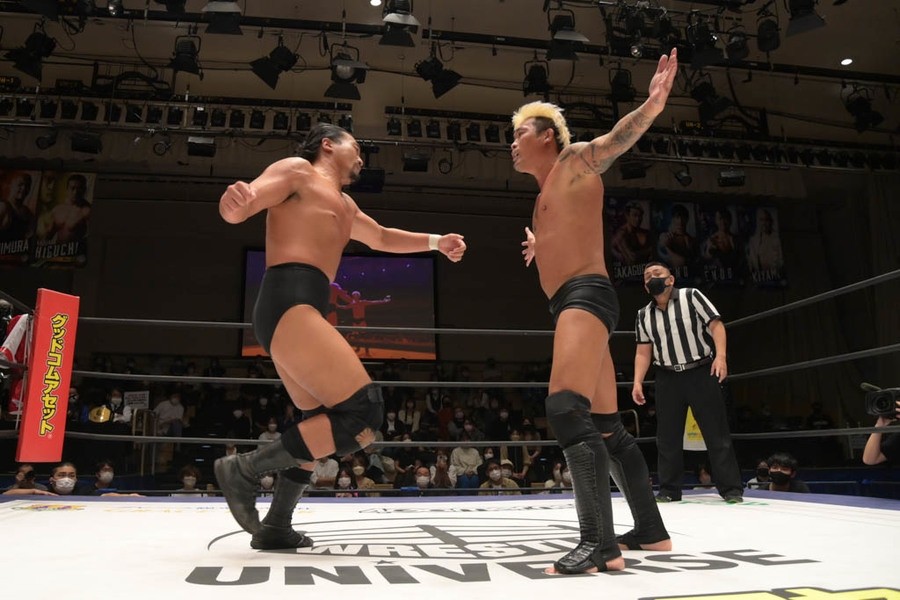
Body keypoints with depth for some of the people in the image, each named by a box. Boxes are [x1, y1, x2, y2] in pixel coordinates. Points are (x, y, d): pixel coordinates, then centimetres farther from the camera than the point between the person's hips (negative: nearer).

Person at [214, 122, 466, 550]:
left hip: (299, 311, 10)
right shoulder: (297, 170, 7)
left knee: (325, 425, 16)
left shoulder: (343, 204, 32)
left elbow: (381, 238, 46)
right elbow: (238, 210, -6)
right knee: (364, 413, -16)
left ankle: (276, 525, 21)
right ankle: (244, 468, -10)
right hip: (289, 304, -10)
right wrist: (232, 201, -31)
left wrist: (435, 242, 33)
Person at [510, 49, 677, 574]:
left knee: (566, 408, -25)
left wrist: (654, 101, -31)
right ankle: (651, 530, 20)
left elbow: (621, 135, -16)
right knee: (606, 425, 11)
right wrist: (540, 250, 37)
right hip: (572, 303, 10)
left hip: (586, 295, -10)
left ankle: (600, 544, -28)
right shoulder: (548, 193, 27)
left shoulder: (577, 161, 3)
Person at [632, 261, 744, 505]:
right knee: (667, 436, 5)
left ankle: (731, 488, 4)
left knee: (716, 432, -2)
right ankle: (669, 489, 15)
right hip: (668, 378, 4)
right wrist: (637, 382, -1)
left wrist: (720, 355, -21)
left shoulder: (691, 296, -2)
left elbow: (715, 324, -8)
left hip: (702, 372, -4)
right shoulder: (644, 315, 9)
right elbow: (643, 351, 9)